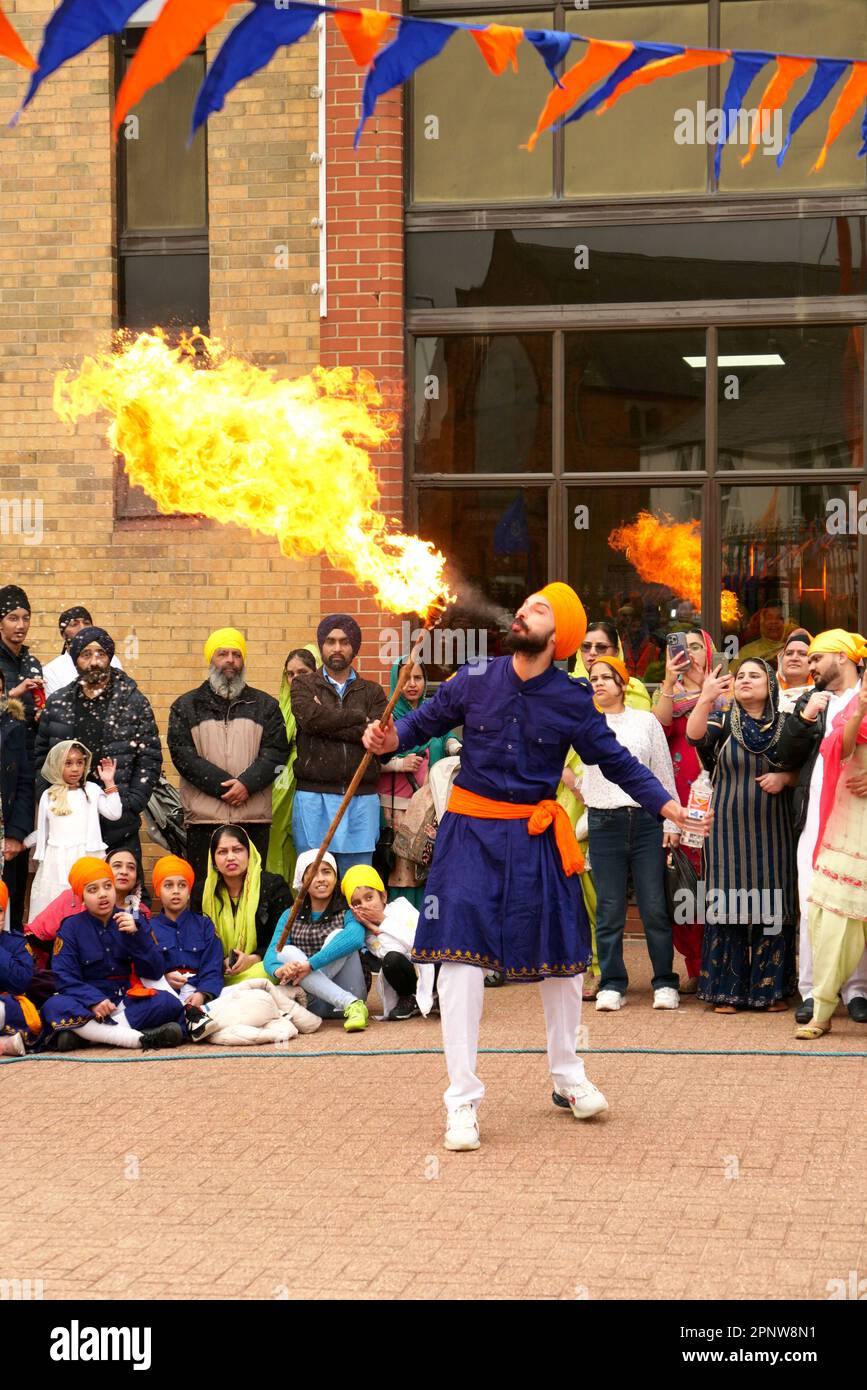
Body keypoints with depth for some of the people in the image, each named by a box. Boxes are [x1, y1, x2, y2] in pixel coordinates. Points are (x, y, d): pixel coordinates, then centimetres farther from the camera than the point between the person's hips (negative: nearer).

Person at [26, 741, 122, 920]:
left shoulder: (92, 790, 6)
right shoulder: (48, 795, 11)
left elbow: (114, 814, -4)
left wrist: (109, 783, -5)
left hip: (87, 857, -2)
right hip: (57, 861, 2)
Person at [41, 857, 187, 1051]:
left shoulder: (132, 922, 6)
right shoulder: (71, 928, 3)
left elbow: (154, 971, 1)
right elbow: (65, 979, -6)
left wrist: (136, 935, -14)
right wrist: (94, 1001, -23)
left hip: (128, 1002, 1)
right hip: (87, 1004, -1)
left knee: (169, 1003, -26)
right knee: (53, 1007, -32)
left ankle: (82, 1033, -30)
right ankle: (142, 1038, -38)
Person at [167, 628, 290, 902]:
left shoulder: (266, 706, 13)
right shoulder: (187, 707, 10)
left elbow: (276, 751, 3)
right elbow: (182, 754, -2)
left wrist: (247, 783, -14)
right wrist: (223, 786, -13)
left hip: (255, 818, 1)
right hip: (204, 817, -1)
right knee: (202, 892, 0)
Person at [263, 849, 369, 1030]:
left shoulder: (347, 911, -1)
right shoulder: (290, 916, 11)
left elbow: (355, 938, -25)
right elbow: (272, 953, -5)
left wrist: (310, 964, -35)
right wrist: (279, 970, -32)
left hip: (348, 990, -3)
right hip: (314, 1000, 3)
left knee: (337, 936, -21)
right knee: (286, 952, -23)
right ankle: (351, 1005, -37)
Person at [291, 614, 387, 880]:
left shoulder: (372, 692, 14)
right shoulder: (303, 687, 10)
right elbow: (311, 717, -12)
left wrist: (328, 723, -6)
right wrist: (358, 717, -4)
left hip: (361, 798, 1)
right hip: (314, 798, -1)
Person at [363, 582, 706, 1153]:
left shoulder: (573, 702, -6)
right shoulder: (475, 679, -4)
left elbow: (617, 762, 1)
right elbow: (427, 721, 7)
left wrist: (666, 803, -10)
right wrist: (393, 738, -13)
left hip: (537, 839, 1)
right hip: (471, 833, -1)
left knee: (561, 956, 11)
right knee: (461, 955, -9)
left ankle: (568, 1074, 36)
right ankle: (463, 1100, -1)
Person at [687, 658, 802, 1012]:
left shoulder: (785, 725, 8)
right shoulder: (723, 721, 4)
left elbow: (804, 772, 12)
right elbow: (695, 735, -17)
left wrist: (785, 778, -9)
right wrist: (705, 699, -33)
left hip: (772, 830, 1)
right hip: (729, 828, -1)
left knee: (771, 909, 2)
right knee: (727, 905, -2)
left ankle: (772, 989, 10)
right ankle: (727, 990, 4)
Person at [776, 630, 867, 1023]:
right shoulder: (811, 701, 18)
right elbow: (789, 756, 12)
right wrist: (804, 717, -3)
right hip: (815, 816, 3)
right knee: (811, 906, -1)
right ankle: (812, 992, 3)